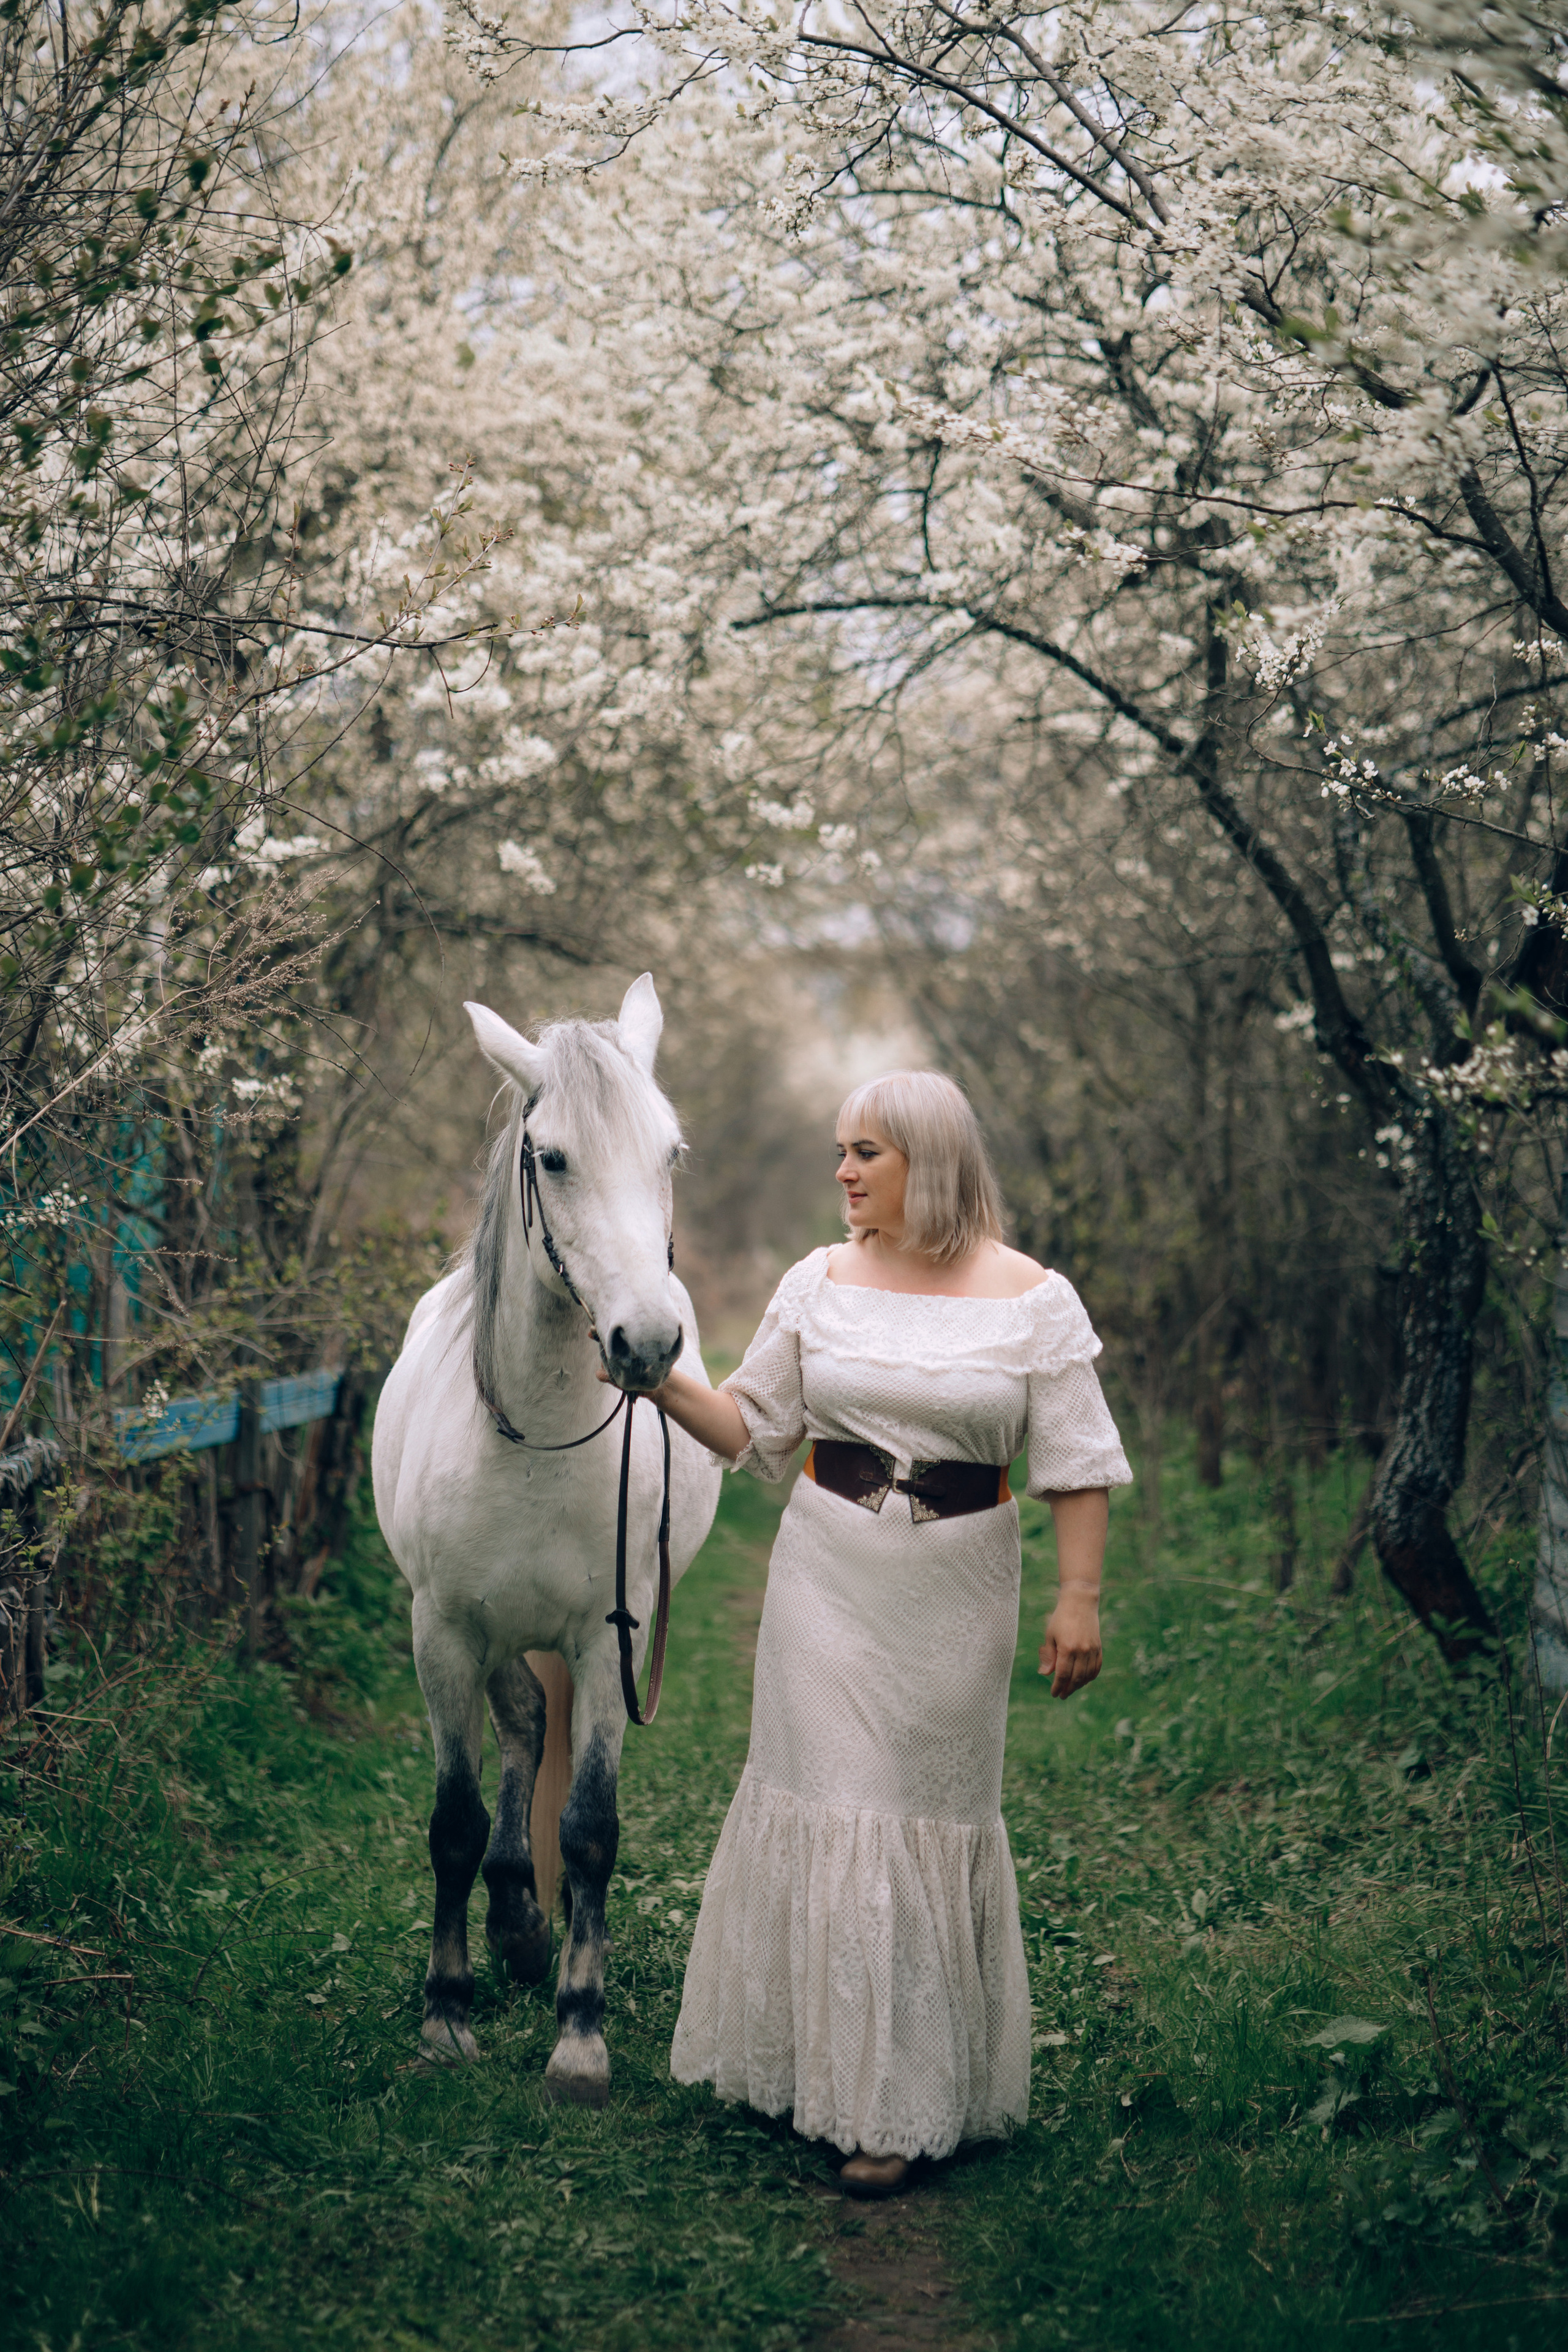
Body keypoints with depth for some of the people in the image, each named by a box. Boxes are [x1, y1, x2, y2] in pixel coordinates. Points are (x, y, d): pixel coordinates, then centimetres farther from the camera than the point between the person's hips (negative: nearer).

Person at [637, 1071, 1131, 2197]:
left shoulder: (1033, 1299, -4)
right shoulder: (820, 1282, 3)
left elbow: (1078, 1466, -4)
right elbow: (755, 1429, 7)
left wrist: (1080, 1596, -10)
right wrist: (667, 1383, -9)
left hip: (955, 1598, -2)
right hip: (827, 1581, 2)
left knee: (932, 1815, 4)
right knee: (829, 1800, 1)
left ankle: (911, 2104, 14)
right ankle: (833, 2067, 17)